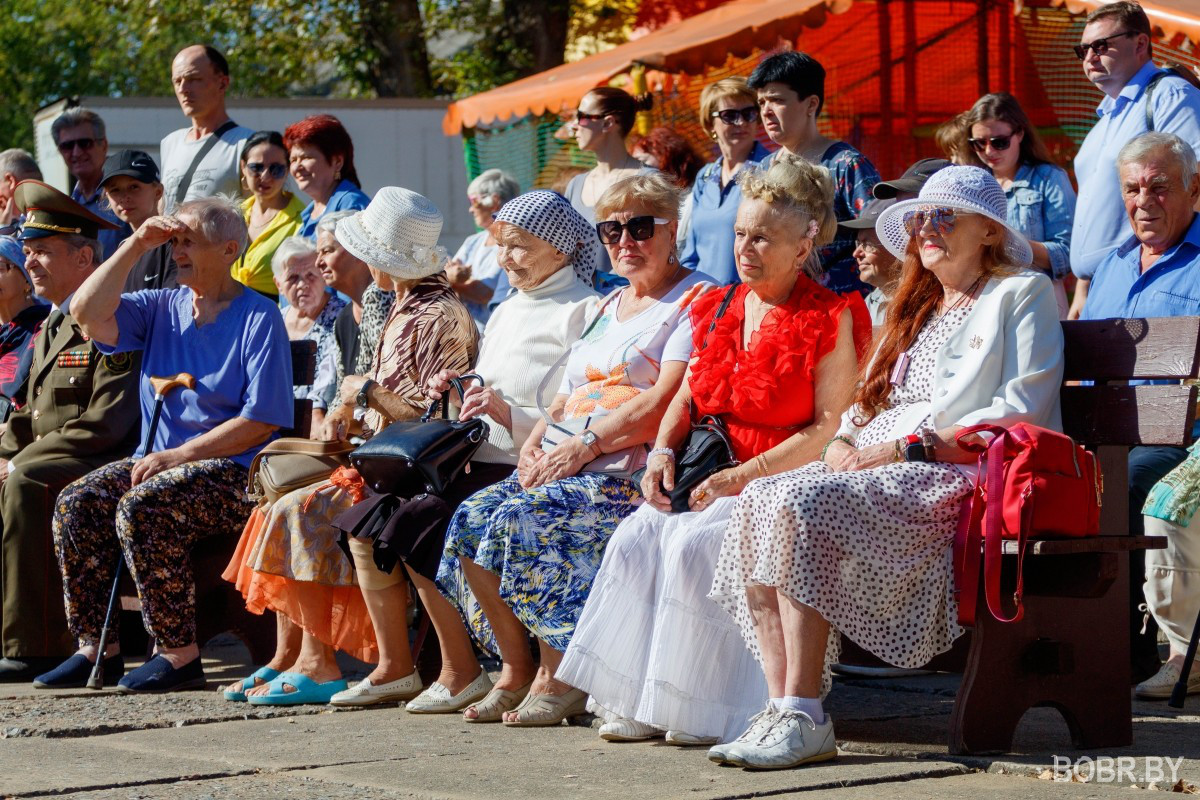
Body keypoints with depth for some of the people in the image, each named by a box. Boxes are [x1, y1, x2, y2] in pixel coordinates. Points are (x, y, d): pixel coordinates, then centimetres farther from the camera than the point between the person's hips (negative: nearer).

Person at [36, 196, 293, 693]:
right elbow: (87, 312, -1)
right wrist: (136, 246, -2)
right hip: (160, 459, 7)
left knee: (141, 508, -31)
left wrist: (180, 455, -17)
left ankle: (180, 653, -24)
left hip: (232, 470, -7)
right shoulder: (163, 308, 13)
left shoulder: (259, 318, -5)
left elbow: (262, 421, -12)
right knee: (76, 504, -15)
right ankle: (97, 647, -9)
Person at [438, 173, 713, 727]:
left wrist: (585, 445, -18)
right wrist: (534, 444, 4)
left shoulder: (697, 299, -2)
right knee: (471, 518, -12)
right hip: (564, 465, 9)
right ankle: (515, 668, -5)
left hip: (636, 472, -9)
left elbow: (666, 401, -14)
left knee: (525, 518, -30)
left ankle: (559, 678, -21)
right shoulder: (608, 307, 26)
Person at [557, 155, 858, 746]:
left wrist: (741, 476, -17)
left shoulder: (828, 319, -4)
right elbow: (688, 396, 23)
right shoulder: (717, 309, 17)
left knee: (693, 544, -30)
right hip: (710, 477, 7)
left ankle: (705, 711, -20)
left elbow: (830, 426, -11)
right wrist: (663, 452, 1)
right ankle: (640, 702, -16)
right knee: (634, 538, -19)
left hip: (781, 478, -7)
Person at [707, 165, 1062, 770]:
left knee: (803, 504, -31)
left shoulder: (1022, 292, 6)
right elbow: (871, 399, 29)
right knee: (758, 500, -21)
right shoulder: (916, 306, 30)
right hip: (879, 465, 8)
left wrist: (909, 446, -14)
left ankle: (805, 719, -32)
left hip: (957, 472, -8)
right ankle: (781, 707, -28)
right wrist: (843, 441, 3)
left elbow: (1020, 411, -7)